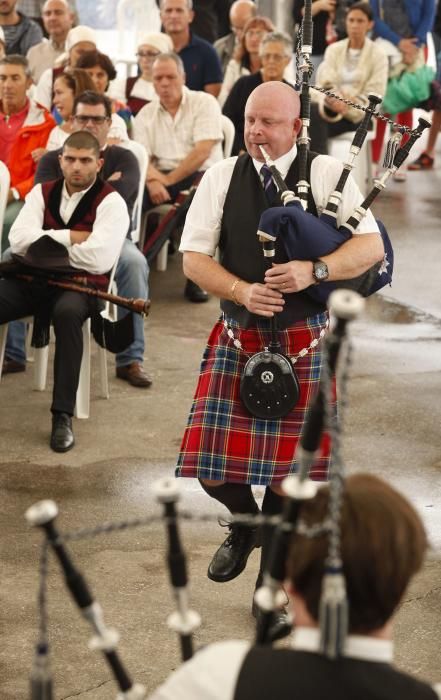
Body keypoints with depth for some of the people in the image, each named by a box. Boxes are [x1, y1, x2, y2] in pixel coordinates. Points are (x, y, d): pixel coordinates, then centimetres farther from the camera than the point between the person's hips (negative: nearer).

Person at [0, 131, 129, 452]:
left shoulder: (111, 202, -4)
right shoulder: (43, 193, 11)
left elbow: (100, 259, -18)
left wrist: (49, 243, -7)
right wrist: (70, 238, -10)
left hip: (79, 285, -4)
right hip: (34, 280, 4)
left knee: (67, 312, -40)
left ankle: (63, 416, -34)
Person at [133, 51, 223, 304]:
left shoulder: (204, 103, 1)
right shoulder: (146, 114, 14)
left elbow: (203, 151, -10)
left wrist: (169, 180, -15)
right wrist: (152, 180, -20)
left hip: (201, 173, -3)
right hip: (162, 176, 3)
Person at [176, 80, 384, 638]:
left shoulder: (326, 174, -3)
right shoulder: (221, 177, 2)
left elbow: (371, 246, -9)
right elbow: (193, 257, -1)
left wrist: (314, 270, -26)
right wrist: (242, 291, -18)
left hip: (304, 344, -2)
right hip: (237, 338, 2)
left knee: (288, 469, 2)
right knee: (213, 462, -4)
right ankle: (246, 522, 32)